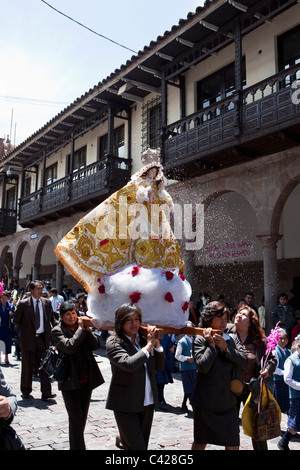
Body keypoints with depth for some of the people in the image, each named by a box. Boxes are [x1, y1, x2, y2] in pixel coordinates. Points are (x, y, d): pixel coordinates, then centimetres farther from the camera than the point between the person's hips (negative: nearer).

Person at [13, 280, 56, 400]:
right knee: (27, 367, 10)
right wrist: (24, 331, 6)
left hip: (43, 338, 2)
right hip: (28, 339, -2)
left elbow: (51, 318, 17)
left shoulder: (47, 302, 3)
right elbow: (16, 321, 4)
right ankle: (26, 391, 27)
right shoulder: (23, 304, -6)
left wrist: (49, 330, 9)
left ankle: (46, 393, 0)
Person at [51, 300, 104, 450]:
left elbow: (95, 345, -1)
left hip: (87, 380, 5)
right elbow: (69, 347, -23)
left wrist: (87, 329, -12)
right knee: (75, 418, -8)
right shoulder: (57, 331, -7)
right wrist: (81, 329, -16)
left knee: (83, 417, 16)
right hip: (70, 381, -5)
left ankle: (76, 446, 33)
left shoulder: (82, 326, 7)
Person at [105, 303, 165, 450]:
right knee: (137, 447, -5)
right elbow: (129, 364, -26)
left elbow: (160, 366, 5)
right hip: (126, 405, -5)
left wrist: (156, 343, -7)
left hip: (147, 403, 6)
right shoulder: (113, 342, -10)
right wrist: (149, 345, -18)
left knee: (143, 444, 17)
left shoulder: (144, 339, 5)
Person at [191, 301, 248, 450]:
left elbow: (243, 361, -6)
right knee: (200, 443, 13)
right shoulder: (200, 340, -8)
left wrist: (225, 347, -15)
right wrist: (211, 345, -19)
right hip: (206, 402, -4)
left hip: (228, 401, 4)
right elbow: (203, 366, -20)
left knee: (233, 444, 7)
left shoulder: (230, 340, 7)